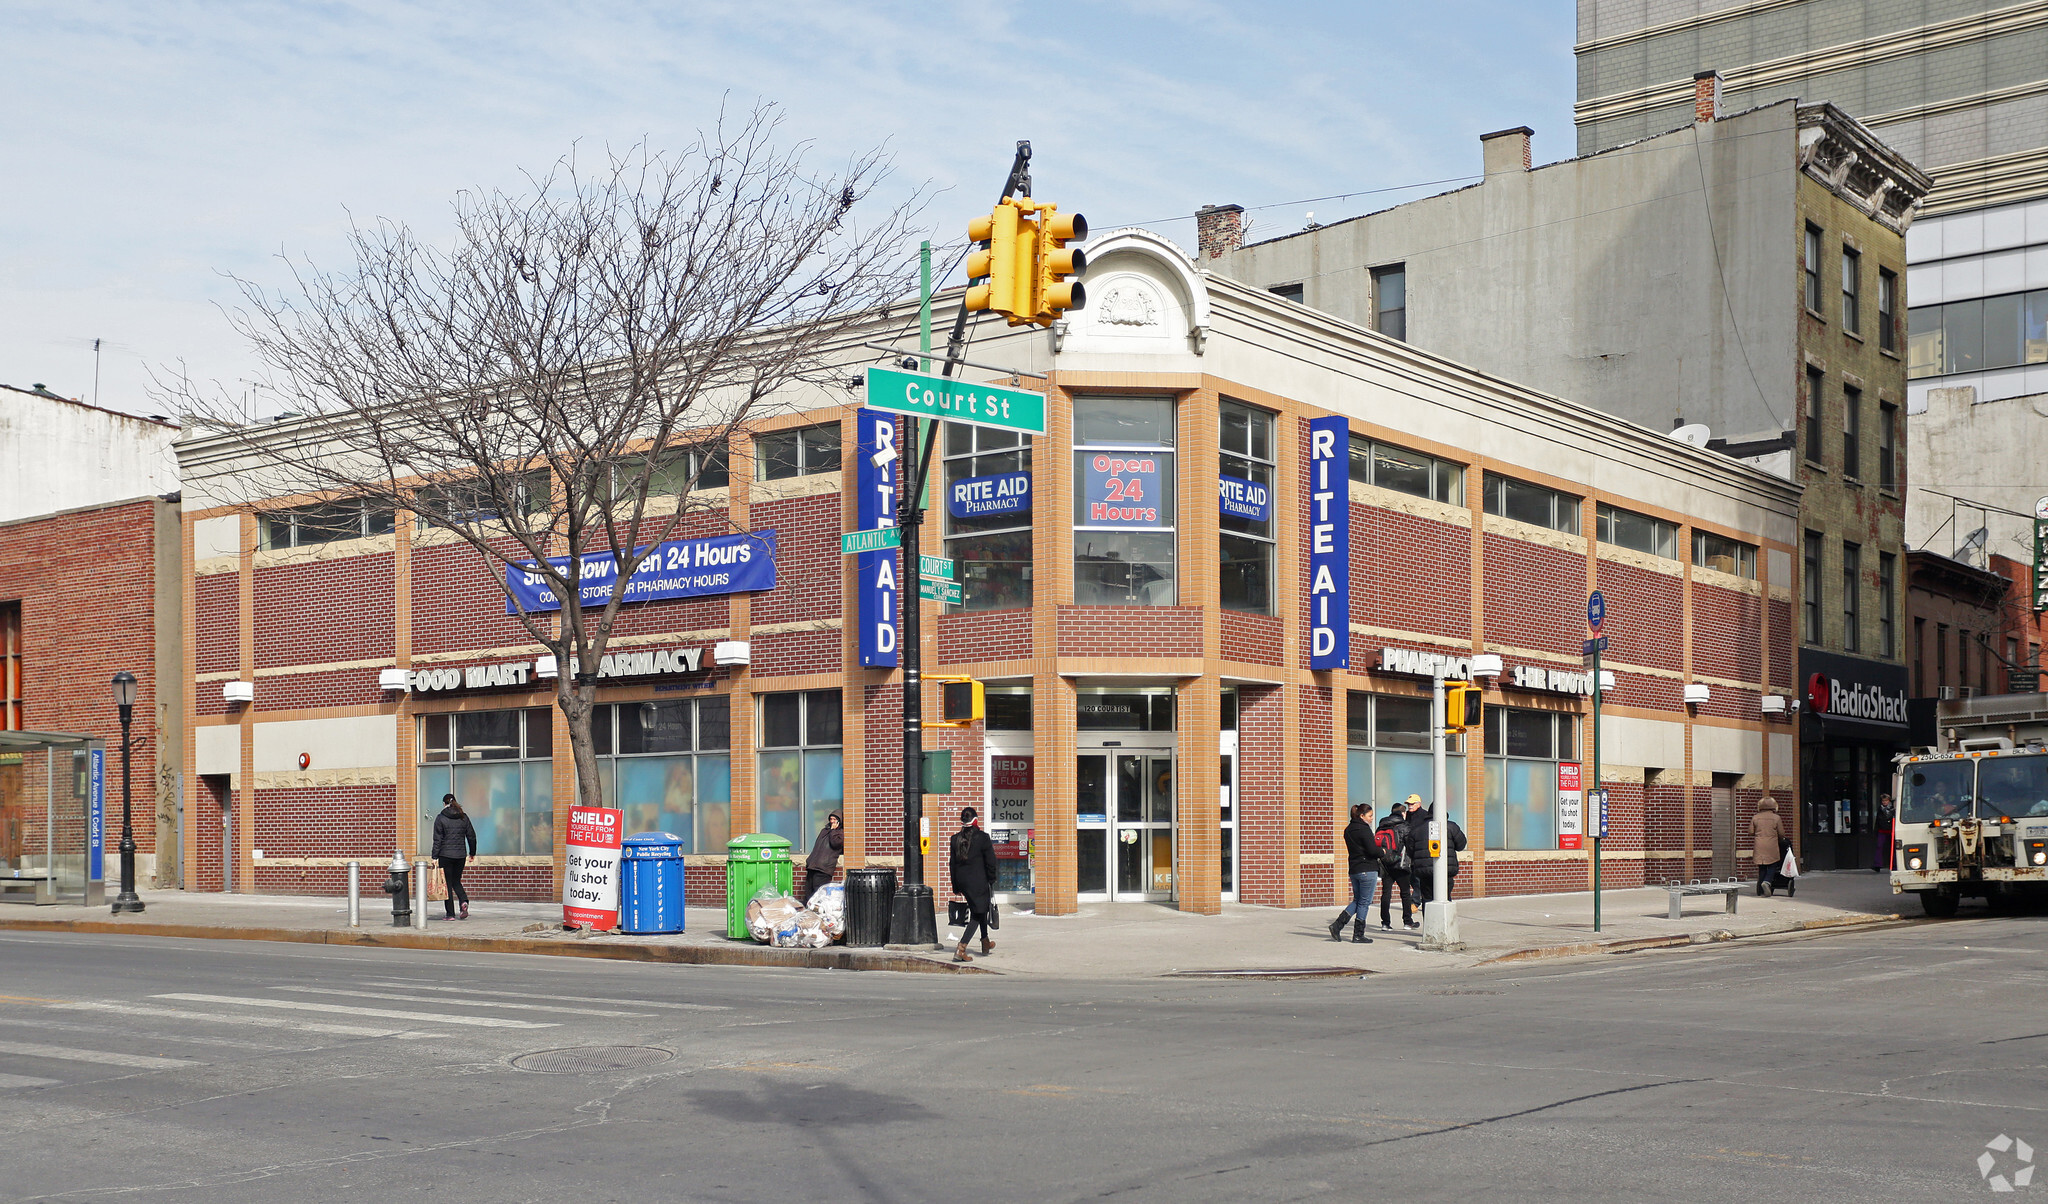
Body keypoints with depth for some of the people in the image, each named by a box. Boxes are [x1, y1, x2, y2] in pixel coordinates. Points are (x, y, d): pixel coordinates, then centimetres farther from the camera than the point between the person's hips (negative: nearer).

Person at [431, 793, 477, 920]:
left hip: (445, 855, -4)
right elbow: (471, 836, 9)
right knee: (456, 881, 18)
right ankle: (464, 901, -9)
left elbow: (437, 839, -9)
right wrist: (472, 853, 20)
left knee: (447, 883, 3)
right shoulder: (463, 817, 6)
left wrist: (435, 857, -7)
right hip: (461, 855, 4)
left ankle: (450, 914, 3)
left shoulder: (440, 818, -6)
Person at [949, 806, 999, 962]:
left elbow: (953, 863, 6)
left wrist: (956, 886, 14)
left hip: (962, 881, 6)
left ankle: (985, 942, 38)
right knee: (977, 915, 0)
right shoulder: (982, 837, -13)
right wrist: (992, 881, 5)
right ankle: (961, 948, -14)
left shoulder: (956, 839, 0)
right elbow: (990, 862, -9)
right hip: (978, 881, -6)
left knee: (980, 909, 24)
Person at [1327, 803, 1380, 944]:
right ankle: (1358, 935, 5)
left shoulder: (1348, 830, 13)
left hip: (1354, 869, 8)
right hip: (1367, 870, -8)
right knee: (1364, 902, 1)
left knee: (1357, 900, 17)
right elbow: (1373, 850, -20)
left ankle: (1337, 925, 3)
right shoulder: (1364, 829, -14)